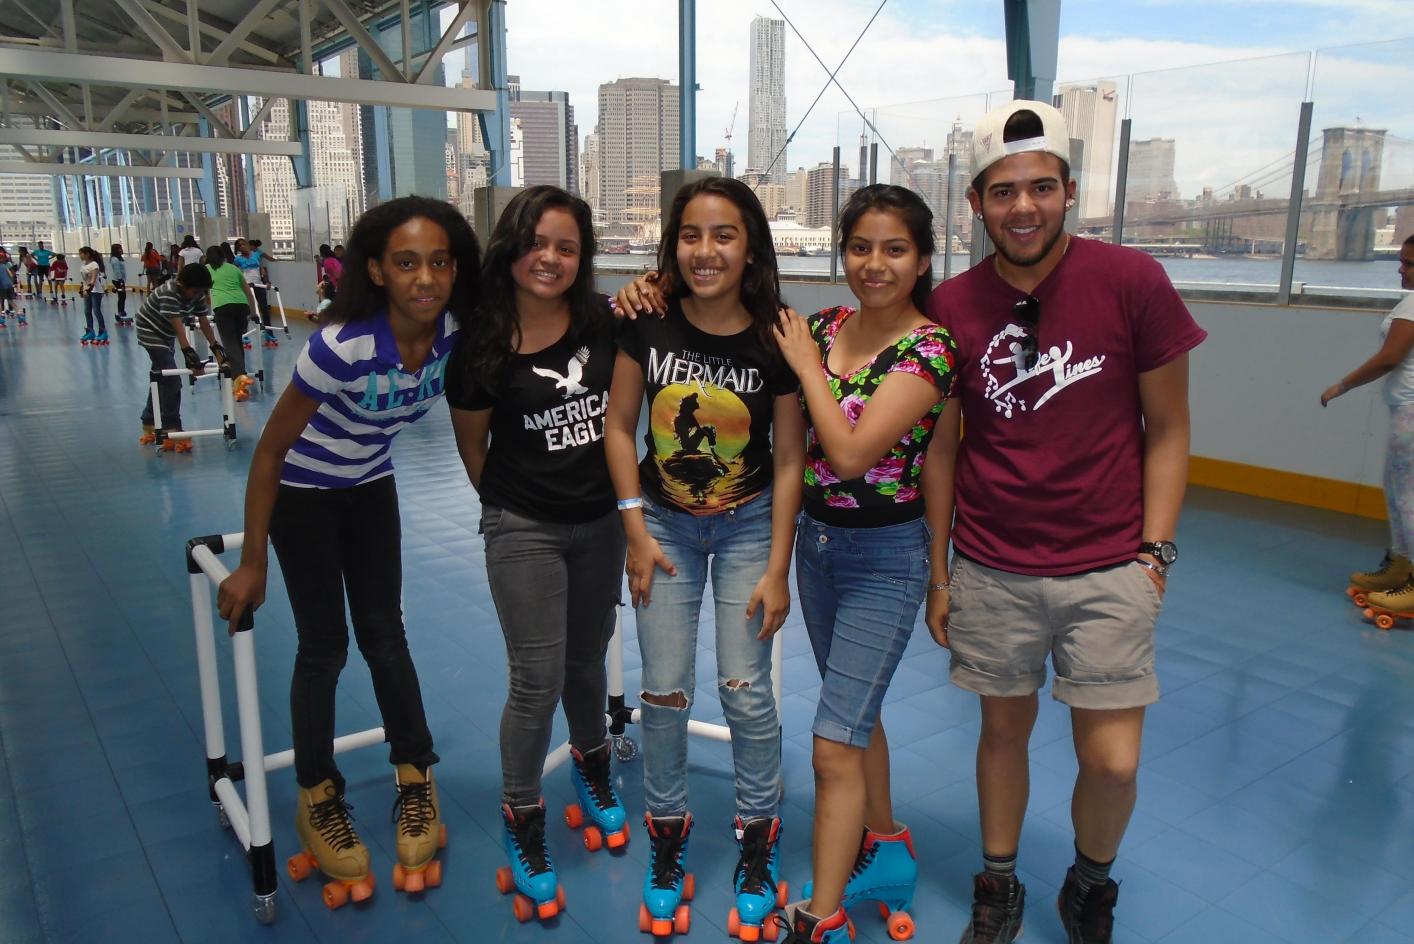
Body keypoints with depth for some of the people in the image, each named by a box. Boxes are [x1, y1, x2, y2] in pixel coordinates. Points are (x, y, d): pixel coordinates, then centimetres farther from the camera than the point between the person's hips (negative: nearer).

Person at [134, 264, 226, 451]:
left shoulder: (197, 294, -11)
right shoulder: (169, 293, -34)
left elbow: (203, 321, -8)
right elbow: (178, 325, -43)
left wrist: (216, 348, -13)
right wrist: (188, 352, -52)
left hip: (166, 333, 9)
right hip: (150, 330, -9)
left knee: (161, 378, 17)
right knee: (171, 380, -18)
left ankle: (148, 426, 32)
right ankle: (172, 431, -18)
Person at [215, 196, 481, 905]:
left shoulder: (457, 330, -22)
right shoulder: (342, 345, -34)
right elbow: (270, 450, -24)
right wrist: (251, 564, -18)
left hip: (372, 487, 4)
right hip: (303, 494, -4)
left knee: (384, 636, 7)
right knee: (323, 646, 1)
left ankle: (415, 782, 22)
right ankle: (318, 800, 20)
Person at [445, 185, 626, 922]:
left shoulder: (604, 323, -7)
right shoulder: (481, 344, -12)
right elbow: (472, 447, 0)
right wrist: (510, 506, 8)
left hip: (601, 521, 3)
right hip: (523, 530, -3)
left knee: (587, 662, 19)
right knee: (536, 681, 1)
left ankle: (591, 765, 47)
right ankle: (521, 820, 24)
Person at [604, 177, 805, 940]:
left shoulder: (775, 341, -16)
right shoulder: (647, 324, -12)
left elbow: (789, 458, -11)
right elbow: (619, 427, -2)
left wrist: (777, 569, -10)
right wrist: (637, 530, -6)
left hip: (749, 524, -1)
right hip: (665, 522, 2)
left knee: (746, 692, 2)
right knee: (665, 691, 6)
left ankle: (758, 837, 25)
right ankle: (666, 833, 28)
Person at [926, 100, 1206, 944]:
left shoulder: (1132, 282, -8)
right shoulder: (951, 307, -3)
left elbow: (1167, 430, -1)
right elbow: (943, 447, 4)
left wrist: (1155, 553, -6)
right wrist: (937, 573, 4)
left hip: (1109, 570, -1)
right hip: (991, 571, 1)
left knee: (1112, 762, 3)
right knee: (1004, 728, 14)